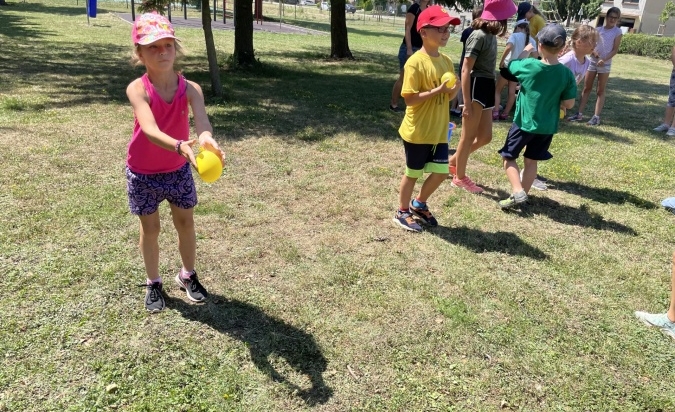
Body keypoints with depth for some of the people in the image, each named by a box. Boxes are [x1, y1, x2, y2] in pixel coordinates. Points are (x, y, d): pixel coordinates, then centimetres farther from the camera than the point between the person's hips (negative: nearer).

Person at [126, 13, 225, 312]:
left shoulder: (190, 89, -15)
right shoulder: (137, 89, -22)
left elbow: (202, 121, -34)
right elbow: (149, 129, -39)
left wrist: (206, 138, -58)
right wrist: (180, 146, -59)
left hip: (178, 170, 2)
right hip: (143, 173, -2)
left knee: (186, 223, 12)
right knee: (150, 228, 12)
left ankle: (188, 276, 36)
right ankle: (153, 283, 33)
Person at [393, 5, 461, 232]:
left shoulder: (447, 61, 6)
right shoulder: (415, 62, -17)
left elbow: (447, 97, 12)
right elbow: (410, 99, -19)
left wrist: (453, 91, -10)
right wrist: (436, 91, -26)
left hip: (439, 131, 7)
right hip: (417, 131, -7)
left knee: (441, 172, 10)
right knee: (413, 173, 7)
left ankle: (419, 204, 34)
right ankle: (402, 212, 27)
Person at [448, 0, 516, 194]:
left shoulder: (491, 36, 13)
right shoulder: (479, 36, -14)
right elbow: (465, 70, -17)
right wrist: (467, 103, -21)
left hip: (486, 89, 9)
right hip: (476, 87, -9)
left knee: (485, 136, 13)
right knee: (469, 136, 2)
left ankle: (454, 161, 29)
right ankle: (460, 177, 17)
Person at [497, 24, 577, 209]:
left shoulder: (527, 66, -16)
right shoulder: (567, 74, -9)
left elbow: (509, 66, 5)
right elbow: (569, 104, -4)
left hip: (524, 122, -3)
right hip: (547, 126, 3)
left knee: (508, 157, 10)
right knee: (531, 161, 16)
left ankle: (517, 192, -5)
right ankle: (523, 193, 24)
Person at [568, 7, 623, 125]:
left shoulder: (617, 32, -3)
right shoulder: (598, 29, 7)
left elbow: (615, 50, -6)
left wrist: (604, 59, -20)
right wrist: (593, 52, -15)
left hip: (605, 64, -4)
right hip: (592, 61, 4)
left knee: (601, 91, 2)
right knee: (586, 88, 6)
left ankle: (596, 117, 2)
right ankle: (579, 114, 10)